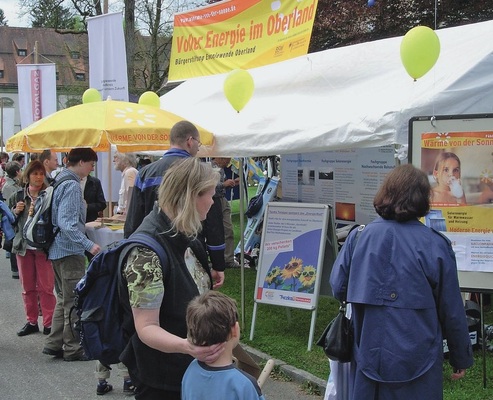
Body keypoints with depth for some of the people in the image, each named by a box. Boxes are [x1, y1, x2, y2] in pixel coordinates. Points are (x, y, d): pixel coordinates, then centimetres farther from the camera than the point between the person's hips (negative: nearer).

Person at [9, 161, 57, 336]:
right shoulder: (17, 196, 6)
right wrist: (15, 211, -6)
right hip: (23, 246, 4)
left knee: (46, 287, 0)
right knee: (27, 287, 11)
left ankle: (49, 323, 8)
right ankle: (31, 321, 21)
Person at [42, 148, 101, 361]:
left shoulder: (59, 180, 12)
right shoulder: (72, 185, -18)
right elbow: (67, 223, -26)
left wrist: (85, 224, 27)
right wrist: (88, 244, -29)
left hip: (57, 248, 10)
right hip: (70, 250, -10)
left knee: (64, 299, 18)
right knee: (74, 301, 0)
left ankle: (54, 344, 22)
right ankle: (72, 349, 9)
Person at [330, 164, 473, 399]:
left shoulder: (359, 237, -6)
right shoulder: (435, 245, -12)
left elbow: (338, 289, 2)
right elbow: (452, 311, -6)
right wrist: (462, 359, 7)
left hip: (368, 355, 2)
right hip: (416, 360, -2)